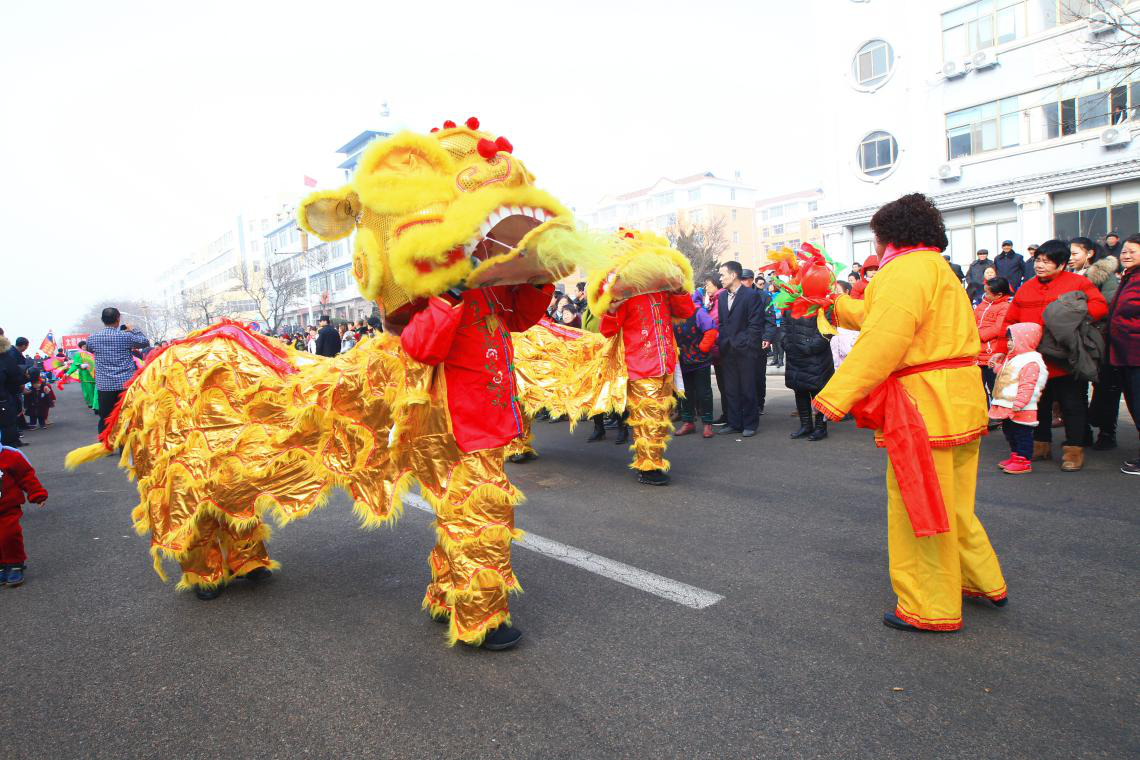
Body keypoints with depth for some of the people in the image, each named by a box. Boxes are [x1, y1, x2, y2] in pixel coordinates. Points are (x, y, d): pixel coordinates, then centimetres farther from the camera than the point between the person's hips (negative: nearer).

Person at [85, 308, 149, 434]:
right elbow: (145, 342, 9)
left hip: (104, 385, 2)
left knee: (105, 419, 7)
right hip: (127, 383, -2)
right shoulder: (126, 336, -7)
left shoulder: (92, 338, 1)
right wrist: (133, 330, 19)